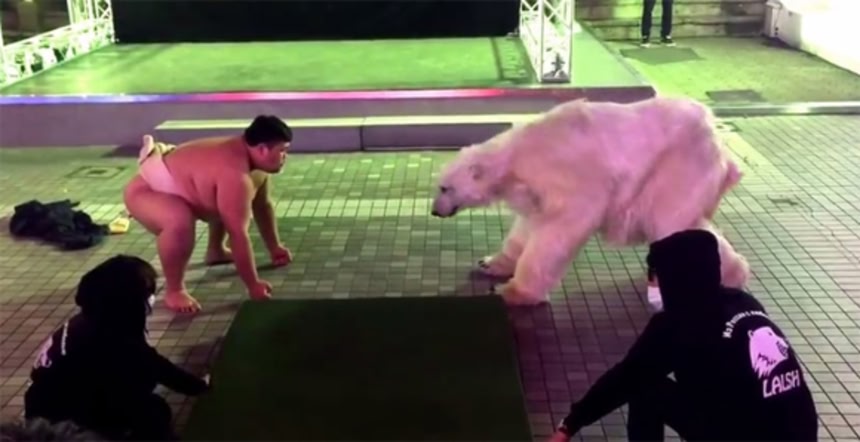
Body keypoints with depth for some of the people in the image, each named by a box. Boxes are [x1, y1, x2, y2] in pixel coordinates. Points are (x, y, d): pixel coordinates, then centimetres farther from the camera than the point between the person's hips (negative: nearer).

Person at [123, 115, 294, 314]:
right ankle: (173, 291, -20)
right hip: (146, 191, -10)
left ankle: (215, 251, 39)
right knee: (180, 222, -39)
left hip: (175, 183, 10)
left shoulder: (252, 158, -5)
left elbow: (263, 205, 10)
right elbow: (238, 233, -34)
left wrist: (275, 248, 15)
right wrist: (254, 286, -28)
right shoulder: (235, 173, -36)